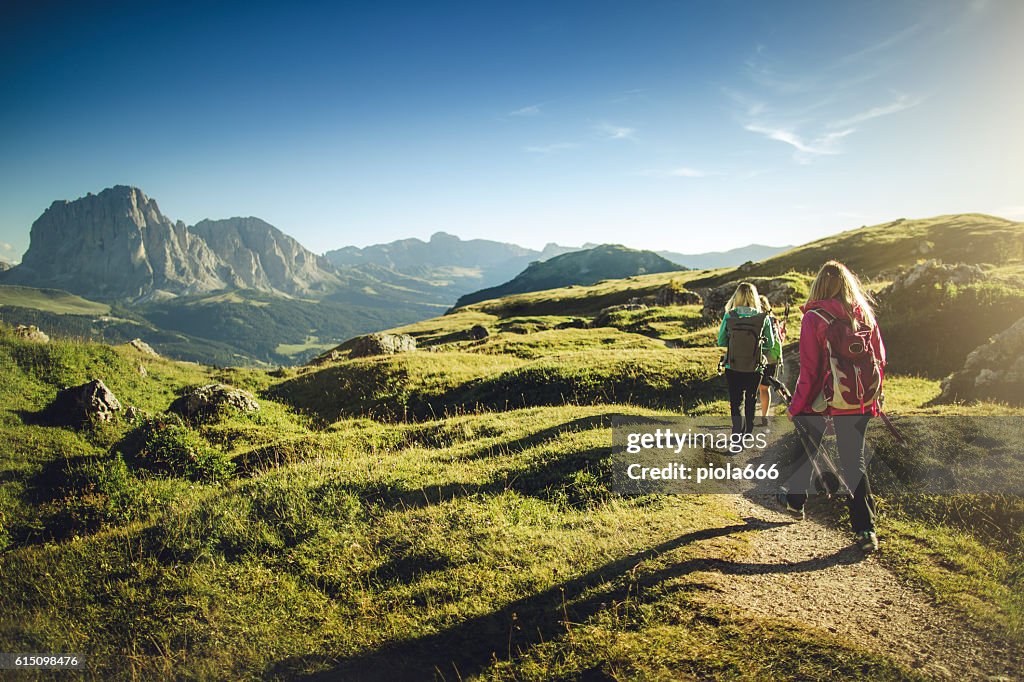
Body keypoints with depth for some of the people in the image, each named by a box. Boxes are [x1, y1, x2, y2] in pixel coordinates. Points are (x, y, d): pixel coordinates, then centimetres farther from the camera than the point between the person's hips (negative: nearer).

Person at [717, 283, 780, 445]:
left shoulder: (729, 316, -10)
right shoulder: (763, 318, -9)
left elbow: (721, 341, -1)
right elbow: (770, 344, 1)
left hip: (732, 367, -1)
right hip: (754, 368, 1)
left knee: (736, 401, 8)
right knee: (750, 400, 20)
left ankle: (738, 433, -10)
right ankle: (748, 433, 35)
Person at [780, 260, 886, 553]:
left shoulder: (814, 317, -10)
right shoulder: (865, 315, 2)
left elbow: (809, 368, -12)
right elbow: (879, 358, 7)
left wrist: (795, 406, -4)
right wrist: (874, 398, 18)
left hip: (824, 399, -3)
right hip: (860, 401, 3)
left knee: (809, 448, 18)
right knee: (854, 461, 7)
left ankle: (795, 499, 36)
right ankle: (865, 531, 4)